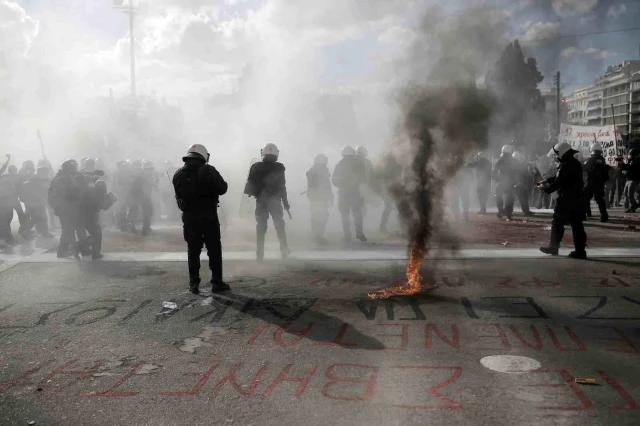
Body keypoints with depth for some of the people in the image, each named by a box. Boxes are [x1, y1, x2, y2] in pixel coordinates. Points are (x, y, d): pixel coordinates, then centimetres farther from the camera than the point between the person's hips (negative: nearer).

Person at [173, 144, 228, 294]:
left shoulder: (178, 174, 2)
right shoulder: (208, 171, -11)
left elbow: (178, 196, 7)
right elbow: (222, 189, -10)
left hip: (188, 217, 4)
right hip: (209, 216, -3)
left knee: (193, 251, 12)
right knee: (214, 250, 6)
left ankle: (194, 283, 14)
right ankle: (217, 282, 8)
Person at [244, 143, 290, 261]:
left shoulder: (255, 167, 2)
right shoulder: (279, 168, -6)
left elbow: (249, 184, 3)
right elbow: (282, 187, -3)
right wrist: (286, 204, 3)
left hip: (260, 201, 2)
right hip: (275, 201, -2)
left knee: (260, 228, 7)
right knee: (280, 227, 7)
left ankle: (260, 255, 6)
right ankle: (284, 251, 5)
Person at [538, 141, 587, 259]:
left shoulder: (565, 166, -16)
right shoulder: (576, 164, 14)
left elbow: (558, 182, -15)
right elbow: (558, 177, 22)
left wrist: (546, 188, -3)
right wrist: (546, 181, 21)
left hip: (566, 200, -8)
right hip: (578, 199, 8)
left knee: (557, 223, 3)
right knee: (577, 224, 7)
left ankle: (553, 247, 10)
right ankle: (580, 251, 8)